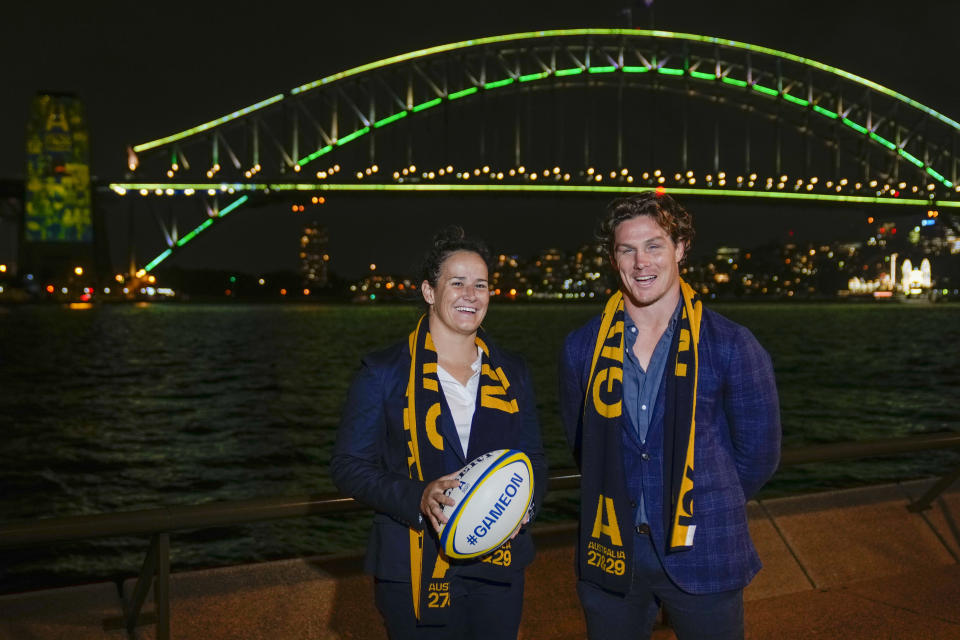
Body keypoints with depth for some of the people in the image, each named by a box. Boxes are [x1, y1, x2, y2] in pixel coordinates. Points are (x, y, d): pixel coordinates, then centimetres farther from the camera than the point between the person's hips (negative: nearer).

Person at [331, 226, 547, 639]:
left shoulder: (512, 373, 8)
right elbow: (348, 465, -5)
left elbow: (534, 460, 13)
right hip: (416, 574, -3)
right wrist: (419, 499, -20)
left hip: (498, 570, 4)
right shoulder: (384, 372, -3)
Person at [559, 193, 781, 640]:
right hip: (610, 553, 2)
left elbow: (757, 456, 2)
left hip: (702, 555, -2)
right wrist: (628, 501, 12)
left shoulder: (731, 347, -7)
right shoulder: (583, 347, 0)